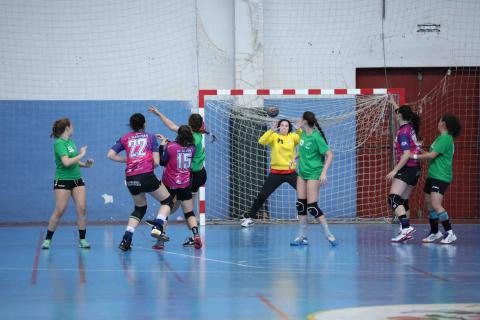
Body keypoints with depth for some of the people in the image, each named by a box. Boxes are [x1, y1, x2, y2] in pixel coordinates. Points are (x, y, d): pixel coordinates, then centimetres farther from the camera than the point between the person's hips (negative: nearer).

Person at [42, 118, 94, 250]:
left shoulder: (70, 142, 11)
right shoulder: (59, 143, -14)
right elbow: (66, 162, -26)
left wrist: (85, 164, 4)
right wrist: (81, 154, -16)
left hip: (77, 179, 7)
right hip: (62, 180, -7)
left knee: (82, 209, -2)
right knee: (59, 211, -5)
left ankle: (82, 239, 5)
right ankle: (47, 239, 8)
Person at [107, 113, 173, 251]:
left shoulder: (125, 138, 15)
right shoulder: (150, 137, 8)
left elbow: (110, 155, 7)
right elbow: (156, 162, 2)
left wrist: (127, 160, 16)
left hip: (130, 179, 4)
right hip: (146, 176, -4)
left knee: (139, 208, 22)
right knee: (167, 201, 14)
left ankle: (126, 238, 7)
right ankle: (157, 228, -8)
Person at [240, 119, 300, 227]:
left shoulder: (293, 136, 1)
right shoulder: (274, 136, -1)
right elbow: (262, 141, -17)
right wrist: (271, 130, -28)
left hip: (290, 172, 0)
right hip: (276, 172, 0)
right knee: (262, 195, 2)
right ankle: (248, 218, 13)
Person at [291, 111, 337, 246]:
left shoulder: (316, 137, -19)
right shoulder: (302, 134, 4)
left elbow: (329, 155, -19)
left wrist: (324, 173, -27)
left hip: (314, 174, -8)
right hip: (302, 173, 8)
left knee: (312, 207, -11)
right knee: (300, 205, 6)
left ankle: (329, 235, -2)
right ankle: (303, 237, 12)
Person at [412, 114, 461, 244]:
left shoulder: (445, 138, -15)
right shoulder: (441, 137, 15)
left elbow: (432, 155, -19)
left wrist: (415, 156, -11)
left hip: (441, 177, -10)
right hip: (432, 175, 10)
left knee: (436, 204, -18)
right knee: (429, 203, 13)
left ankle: (449, 233, -15)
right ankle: (434, 233, 24)